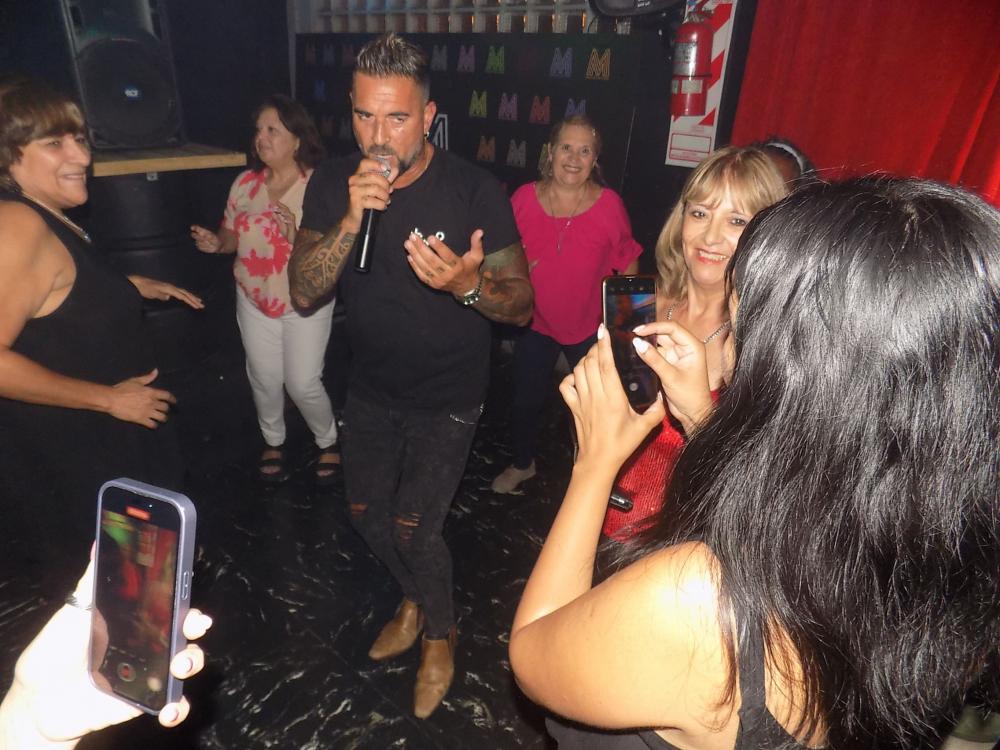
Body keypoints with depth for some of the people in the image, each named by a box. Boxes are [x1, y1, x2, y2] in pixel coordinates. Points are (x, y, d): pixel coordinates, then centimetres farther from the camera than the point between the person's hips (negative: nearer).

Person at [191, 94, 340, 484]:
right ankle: (273, 442, 40)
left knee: (303, 384, 0)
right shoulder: (245, 183, -2)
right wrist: (216, 242, -13)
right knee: (264, 380, 14)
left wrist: (295, 235, -35)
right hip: (254, 300, 4)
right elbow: (233, 236, 8)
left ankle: (328, 442, 28)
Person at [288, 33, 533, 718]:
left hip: (448, 394, -4)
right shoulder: (333, 185, -9)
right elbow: (303, 294, -14)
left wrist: (469, 285, -37)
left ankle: (440, 633, 30)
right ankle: (415, 599, 48)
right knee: (366, 512, 16)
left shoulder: (476, 192, -20)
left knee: (412, 525, -3)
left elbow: (521, 304, -15)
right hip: (373, 386, 5)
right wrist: (350, 220, -30)